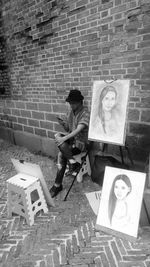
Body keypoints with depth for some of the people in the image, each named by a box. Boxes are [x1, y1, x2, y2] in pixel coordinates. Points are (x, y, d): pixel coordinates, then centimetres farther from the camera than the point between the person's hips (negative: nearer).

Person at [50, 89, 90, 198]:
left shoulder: (85, 113, -13)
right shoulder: (71, 112, 10)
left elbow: (79, 129, -25)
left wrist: (65, 138, -33)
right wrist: (63, 124, -7)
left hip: (81, 142, -7)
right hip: (71, 139, 7)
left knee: (61, 154, -26)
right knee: (58, 136, -22)